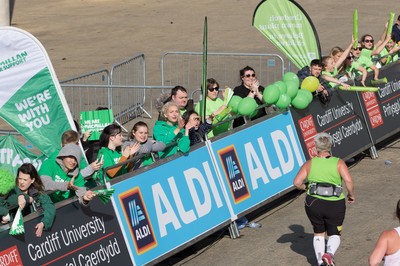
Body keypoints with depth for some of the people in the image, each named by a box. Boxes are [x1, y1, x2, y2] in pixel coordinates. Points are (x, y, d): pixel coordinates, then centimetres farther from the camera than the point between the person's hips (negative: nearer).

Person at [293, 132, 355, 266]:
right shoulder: (339, 163, -2)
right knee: (334, 234, 14)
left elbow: (297, 182, -6)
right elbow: (348, 181, -16)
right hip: (335, 205, -1)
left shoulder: (309, 164, 1)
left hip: (314, 204, 1)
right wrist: (351, 195, 1)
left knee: (319, 233, 23)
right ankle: (330, 253, -15)